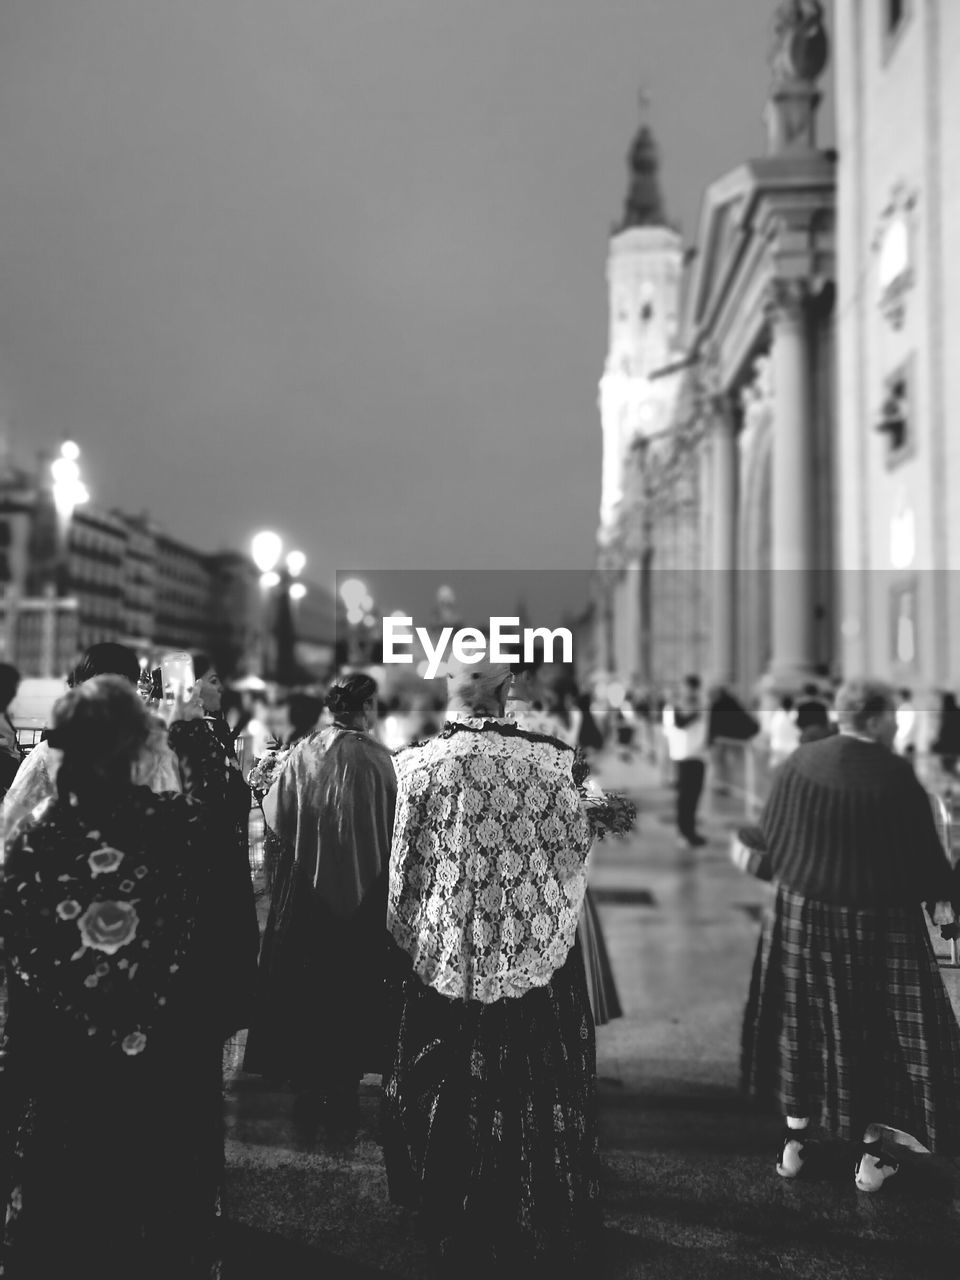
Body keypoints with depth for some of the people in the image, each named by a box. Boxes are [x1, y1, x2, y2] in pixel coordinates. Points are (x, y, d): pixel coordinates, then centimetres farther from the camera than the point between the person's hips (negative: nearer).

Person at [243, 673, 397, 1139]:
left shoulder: (302, 754, -6)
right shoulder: (377, 759, -13)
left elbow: (278, 819, 0)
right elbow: (393, 830, -8)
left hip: (305, 889, 3)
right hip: (362, 894, -2)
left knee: (305, 991, 15)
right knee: (352, 993, 10)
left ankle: (308, 1091, 25)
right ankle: (341, 1095, 16)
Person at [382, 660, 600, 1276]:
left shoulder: (421, 764, -11)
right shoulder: (549, 760, -9)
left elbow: (405, 866, -3)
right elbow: (575, 849, 0)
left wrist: (409, 933, 13)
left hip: (447, 949, 0)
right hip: (536, 947, 0)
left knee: (455, 1090, 15)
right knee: (534, 1084, 15)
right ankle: (539, 1222, 30)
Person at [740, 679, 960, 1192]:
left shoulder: (800, 763, -7)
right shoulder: (895, 775, -17)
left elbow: (770, 835, 2)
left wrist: (746, 842, 23)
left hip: (802, 915, 3)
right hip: (877, 923, -3)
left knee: (801, 1024, 16)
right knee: (873, 1032, 12)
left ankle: (794, 1140, 25)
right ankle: (870, 1155, 22)